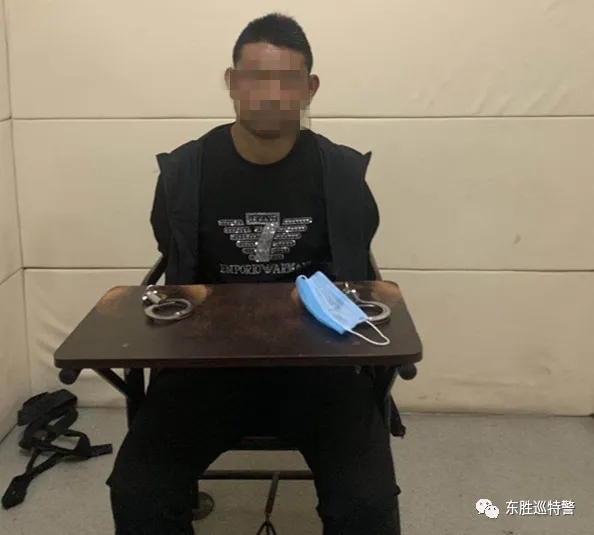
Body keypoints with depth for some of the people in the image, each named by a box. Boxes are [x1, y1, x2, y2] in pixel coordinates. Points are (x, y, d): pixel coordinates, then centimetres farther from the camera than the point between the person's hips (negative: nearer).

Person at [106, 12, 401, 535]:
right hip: (208, 358, 1)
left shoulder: (341, 173, -2)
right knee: (136, 492, -20)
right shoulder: (184, 172, -2)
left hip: (316, 358, 0)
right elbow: (178, 280, 11)